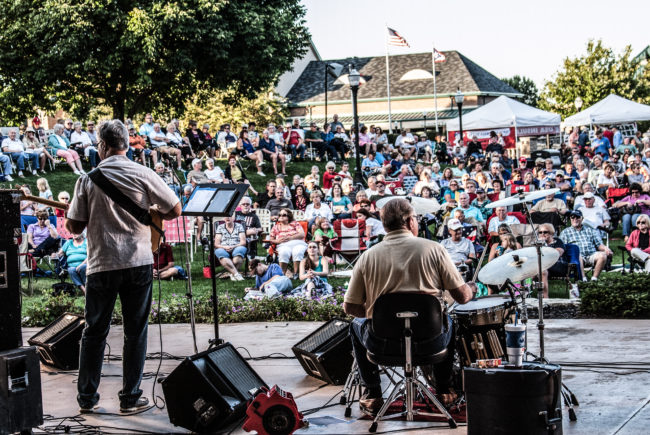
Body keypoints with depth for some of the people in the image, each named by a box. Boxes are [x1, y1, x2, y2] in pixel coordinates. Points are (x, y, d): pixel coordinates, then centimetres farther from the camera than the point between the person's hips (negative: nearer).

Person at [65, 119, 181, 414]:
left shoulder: (88, 179, -2)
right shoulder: (143, 174, -3)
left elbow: (74, 227, 0)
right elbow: (175, 210, -1)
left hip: (101, 265, 1)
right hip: (138, 263, 0)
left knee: (94, 332, 12)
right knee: (135, 332, 8)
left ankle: (87, 397, 17)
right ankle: (130, 398, 10)